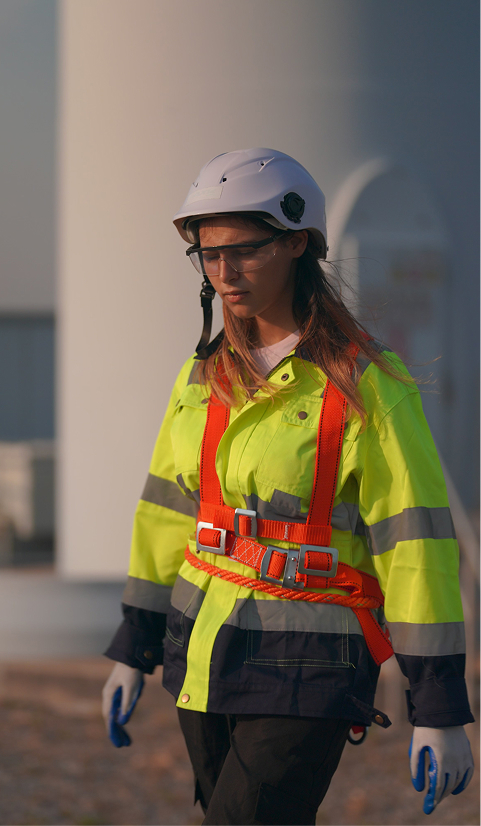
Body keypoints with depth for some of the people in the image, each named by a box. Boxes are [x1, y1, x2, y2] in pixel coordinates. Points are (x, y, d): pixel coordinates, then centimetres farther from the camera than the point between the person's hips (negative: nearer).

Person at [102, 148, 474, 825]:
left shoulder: (365, 385, -13)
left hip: (311, 669, -7)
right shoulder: (207, 375, 7)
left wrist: (440, 710, -14)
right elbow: (170, 513, 16)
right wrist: (132, 653, 16)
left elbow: (417, 544, -13)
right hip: (204, 657, 7)